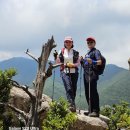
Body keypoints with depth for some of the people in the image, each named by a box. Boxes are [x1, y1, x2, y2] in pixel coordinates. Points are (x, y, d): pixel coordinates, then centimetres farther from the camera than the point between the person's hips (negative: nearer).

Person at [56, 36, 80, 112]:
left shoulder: (75, 52, 12)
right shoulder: (61, 52, 9)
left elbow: (78, 63, 7)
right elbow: (58, 62, 9)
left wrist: (73, 65, -12)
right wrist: (66, 64, -7)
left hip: (74, 72, 2)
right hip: (65, 72, -2)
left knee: (74, 89, 2)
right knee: (69, 88, -17)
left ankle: (72, 105, 13)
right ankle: (72, 105, -26)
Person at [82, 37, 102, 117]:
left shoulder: (96, 51, -1)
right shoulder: (88, 53, 24)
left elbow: (100, 62, -13)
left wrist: (92, 62, -29)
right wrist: (82, 61, 9)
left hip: (92, 74, -9)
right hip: (86, 74, 9)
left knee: (93, 92, -12)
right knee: (87, 93, 10)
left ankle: (96, 111, -11)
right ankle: (91, 110, 18)